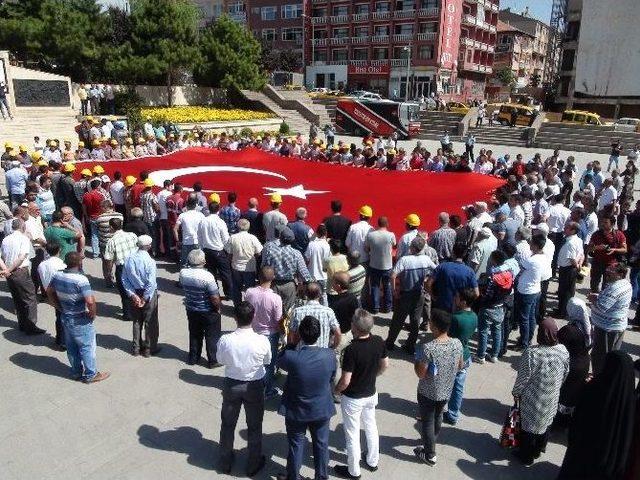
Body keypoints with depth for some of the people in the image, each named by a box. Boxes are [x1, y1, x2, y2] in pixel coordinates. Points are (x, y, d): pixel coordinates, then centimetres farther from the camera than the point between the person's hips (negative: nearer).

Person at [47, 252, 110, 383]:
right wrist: (93, 314, -16)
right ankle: (91, 375, 23)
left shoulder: (57, 275, -5)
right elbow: (90, 301, -35)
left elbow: (49, 291, 11)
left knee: (71, 347, 21)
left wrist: (60, 308, 14)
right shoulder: (80, 279, -28)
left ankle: (76, 372, 38)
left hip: (65, 317, 7)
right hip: (80, 320, -7)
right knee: (87, 347, 9)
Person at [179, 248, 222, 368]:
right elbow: (215, 297, -25)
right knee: (212, 336, 12)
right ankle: (213, 361, 22)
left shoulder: (183, 273, -12)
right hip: (208, 312, -5)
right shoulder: (207, 276, -29)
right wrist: (218, 308, -8)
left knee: (194, 334, 23)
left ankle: (193, 358, 35)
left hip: (191, 310, 5)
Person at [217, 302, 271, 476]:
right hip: (255, 387, -1)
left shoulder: (225, 340, -22)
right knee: (254, 427, 20)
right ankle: (253, 465, 36)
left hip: (231, 385, 1)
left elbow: (221, 360, -3)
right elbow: (267, 361, -5)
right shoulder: (262, 341, -24)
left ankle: (225, 463, 41)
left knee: (228, 424, 23)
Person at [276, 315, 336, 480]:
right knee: (321, 444, 22)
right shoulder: (330, 355, -21)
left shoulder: (291, 357, -30)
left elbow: (279, 362, -5)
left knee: (296, 445, 19)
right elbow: (331, 380, -3)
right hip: (322, 409, 2)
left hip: (296, 411, -1)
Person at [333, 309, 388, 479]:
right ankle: (373, 461, 45)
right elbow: (385, 365, 2)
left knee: (352, 435, 13)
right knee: (371, 428, 26)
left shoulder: (352, 349, -33)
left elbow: (345, 381, -27)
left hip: (353, 398, -6)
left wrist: (336, 390, -6)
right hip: (371, 394, 6)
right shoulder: (379, 342, -14)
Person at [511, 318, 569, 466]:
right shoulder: (563, 351, -13)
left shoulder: (531, 353, -29)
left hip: (532, 399, -4)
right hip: (552, 399, 5)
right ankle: (538, 450, 45)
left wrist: (516, 392, -2)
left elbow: (523, 378, -19)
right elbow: (565, 375, 1)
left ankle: (526, 455, 31)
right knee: (545, 423, 25)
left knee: (529, 425, 15)